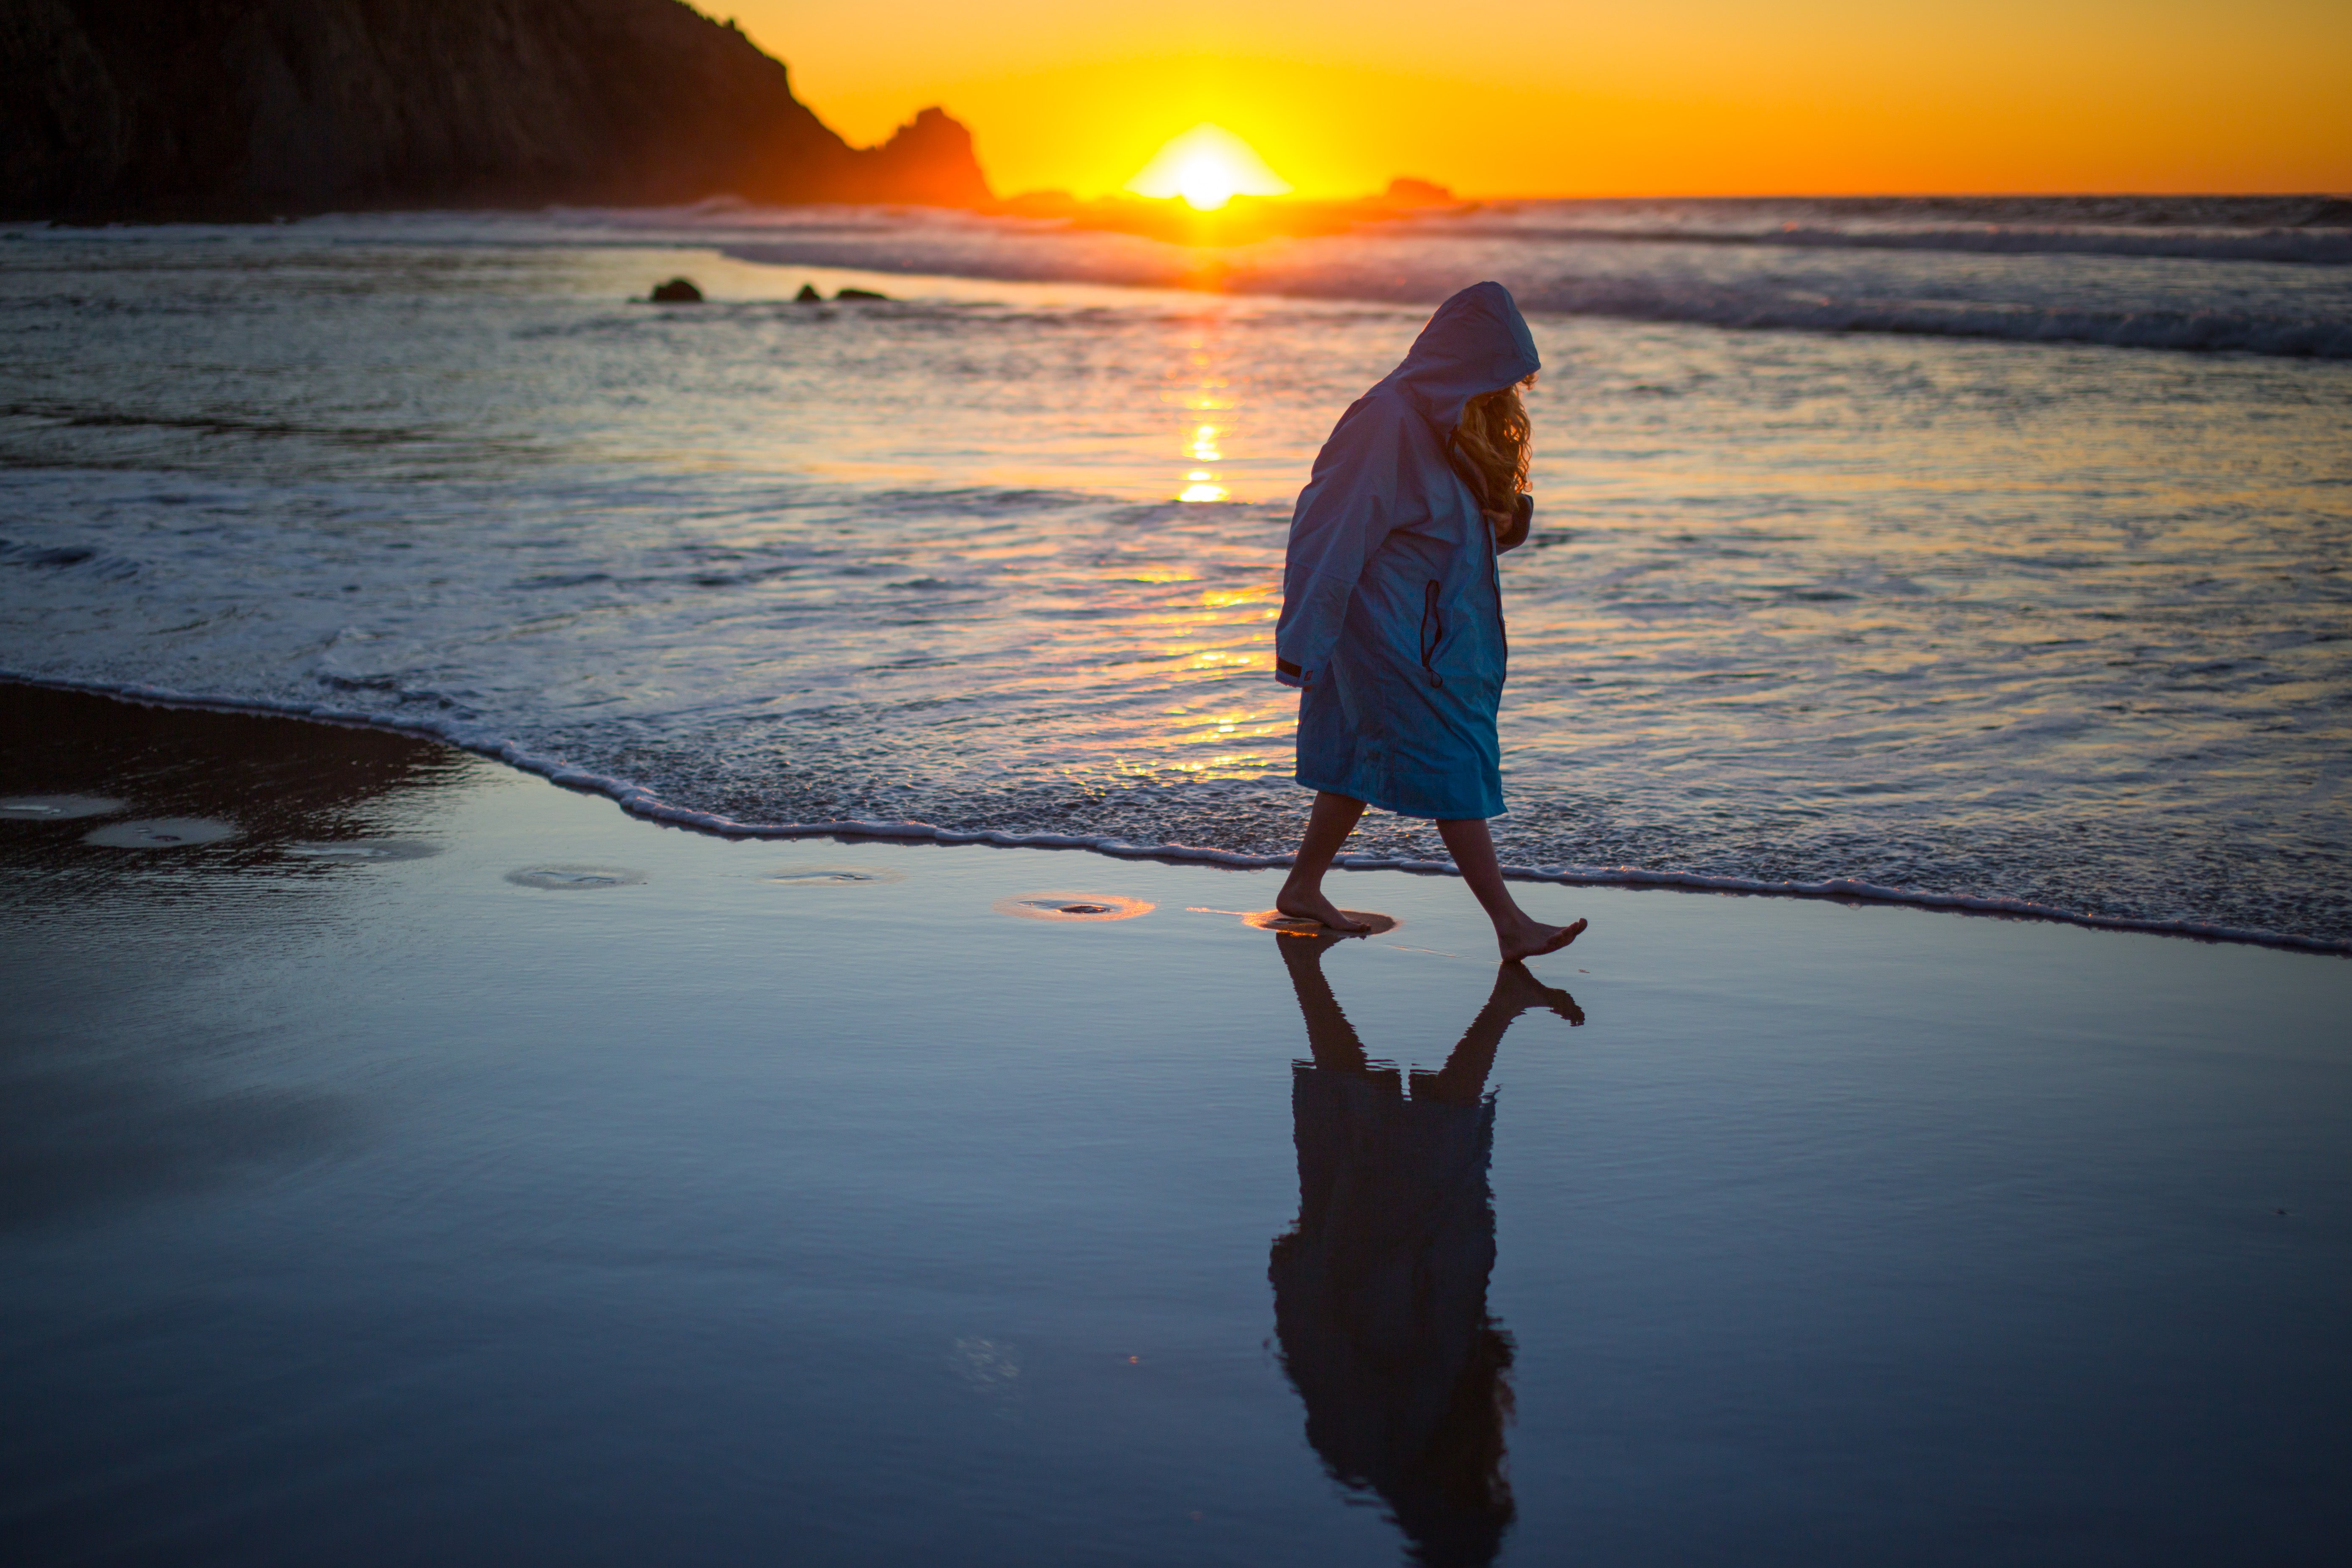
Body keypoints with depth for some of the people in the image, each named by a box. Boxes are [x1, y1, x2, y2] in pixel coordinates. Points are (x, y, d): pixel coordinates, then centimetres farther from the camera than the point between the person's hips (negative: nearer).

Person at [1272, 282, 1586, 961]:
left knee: (1365, 758, 16)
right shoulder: (1389, 422, -21)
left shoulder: (1454, 419, 8)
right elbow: (1336, 530, -21)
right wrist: (1303, 641, -20)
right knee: (1452, 764, -8)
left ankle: (1303, 888, 28)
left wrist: (1509, 516, -5)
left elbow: (1475, 512, 21)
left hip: (1435, 622, 9)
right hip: (1395, 631, -9)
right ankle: (1511, 925, -7)